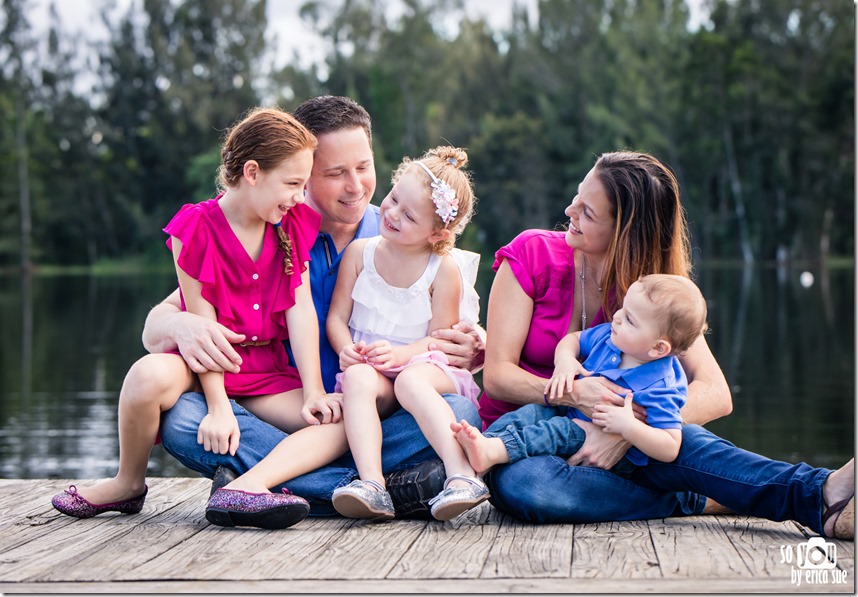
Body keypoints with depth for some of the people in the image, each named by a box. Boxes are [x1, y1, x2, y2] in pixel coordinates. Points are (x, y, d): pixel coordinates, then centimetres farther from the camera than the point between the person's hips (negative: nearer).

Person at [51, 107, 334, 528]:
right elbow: (203, 322, -16)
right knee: (150, 376, -36)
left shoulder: (295, 226, 2)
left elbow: (301, 310, -3)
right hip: (205, 364, -3)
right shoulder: (197, 228, -12)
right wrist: (218, 406, -22)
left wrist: (314, 392, -12)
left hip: (268, 373, 4)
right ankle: (129, 483, -9)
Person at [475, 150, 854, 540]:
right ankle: (707, 502, -31)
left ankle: (821, 495, -46)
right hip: (522, 442, -1)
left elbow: (715, 394, -18)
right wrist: (571, 394, -32)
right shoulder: (531, 253, -7)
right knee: (526, 486, -40)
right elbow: (497, 375, -12)